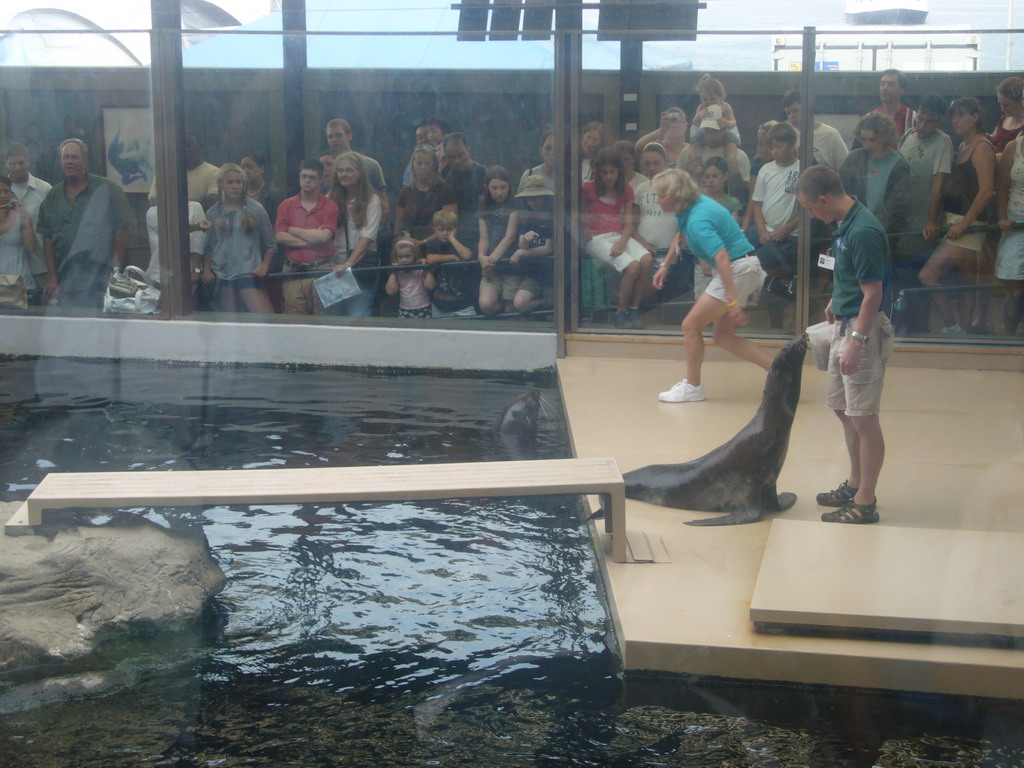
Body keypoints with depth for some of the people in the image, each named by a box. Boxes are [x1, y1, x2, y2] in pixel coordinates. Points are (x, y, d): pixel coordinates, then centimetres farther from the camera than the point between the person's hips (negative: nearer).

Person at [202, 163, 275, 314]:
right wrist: (206, 269, 1)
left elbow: (270, 245, 7)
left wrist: (264, 266, -7)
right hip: (222, 277, 3)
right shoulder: (213, 214, 10)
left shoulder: (255, 210, 3)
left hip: (248, 273, -2)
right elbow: (208, 247, 15)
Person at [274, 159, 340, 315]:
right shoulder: (286, 205, 10)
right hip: (293, 271, 2)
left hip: (320, 271, -2)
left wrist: (293, 230, -2)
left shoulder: (330, 206, 2)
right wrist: (311, 240, -8)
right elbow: (279, 236, -3)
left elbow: (324, 236, -11)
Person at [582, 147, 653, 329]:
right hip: (596, 239, -4)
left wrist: (622, 242, -11)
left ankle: (634, 309, -16)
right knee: (633, 266, -29)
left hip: (620, 236, 4)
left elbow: (629, 223, 5)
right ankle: (621, 313, -13)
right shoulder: (588, 188, 4)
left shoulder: (626, 191, 13)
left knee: (647, 259, -28)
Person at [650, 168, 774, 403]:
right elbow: (683, 234, 28)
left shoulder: (697, 220, -24)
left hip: (739, 269, -10)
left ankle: (692, 387, 11)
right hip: (742, 267, 10)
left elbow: (722, 258, -32)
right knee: (723, 336, 12)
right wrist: (666, 264, 29)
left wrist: (732, 301, -35)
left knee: (691, 325, -3)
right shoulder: (687, 210, 5)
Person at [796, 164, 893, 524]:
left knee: (863, 418, -4)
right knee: (843, 409, 19)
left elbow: (873, 293, -23)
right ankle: (855, 484, 33)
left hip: (862, 328, -10)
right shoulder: (846, 224, 7)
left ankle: (865, 503, 3)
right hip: (844, 325, 10)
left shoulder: (863, 232, -22)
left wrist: (857, 341, -24)